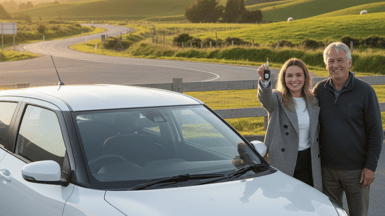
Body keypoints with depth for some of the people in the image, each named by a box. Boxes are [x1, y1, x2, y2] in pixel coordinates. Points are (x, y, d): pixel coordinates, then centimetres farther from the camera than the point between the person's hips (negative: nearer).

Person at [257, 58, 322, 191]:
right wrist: (264, 80, -47)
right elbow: (266, 98, -27)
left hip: (307, 164, 3)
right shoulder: (277, 99, -1)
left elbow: (316, 136, 16)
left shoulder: (313, 102, 11)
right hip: (281, 163, -3)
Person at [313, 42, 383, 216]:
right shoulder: (319, 90, 2)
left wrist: (371, 166, -10)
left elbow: (375, 130, -6)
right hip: (327, 169, 3)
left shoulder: (365, 91, -7)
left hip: (356, 169, -3)